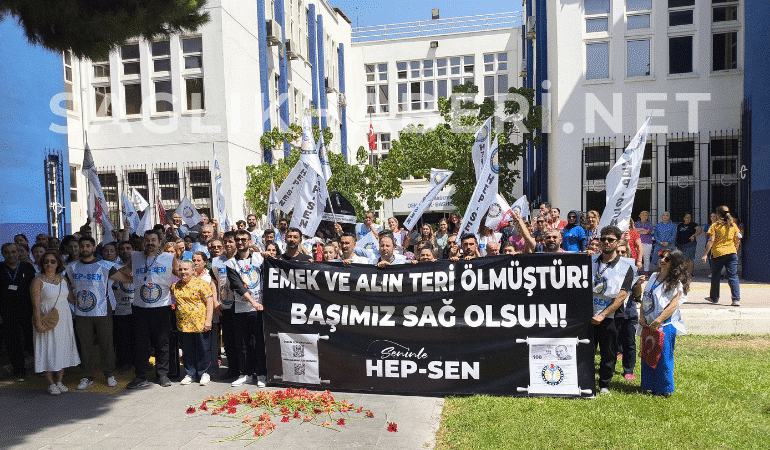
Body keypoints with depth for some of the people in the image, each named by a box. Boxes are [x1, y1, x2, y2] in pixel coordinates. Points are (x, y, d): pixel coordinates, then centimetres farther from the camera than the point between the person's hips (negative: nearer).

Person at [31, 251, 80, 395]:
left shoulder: (63, 280, 8)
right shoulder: (38, 281, -7)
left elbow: (71, 298, 15)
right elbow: (36, 304, -11)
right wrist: (39, 323, -16)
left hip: (64, 320, 5)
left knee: (63, 349, 8)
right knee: (48, 351, 1)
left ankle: (59, 381, 18)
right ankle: (51, 383, 13)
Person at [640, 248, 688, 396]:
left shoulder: (676, 283, -11)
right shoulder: (654, 277, 10)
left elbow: (673, 305, -18)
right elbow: (644, 298, 12)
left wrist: (657, 321, -21)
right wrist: (642, 317, 0)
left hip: (665, 325, -7)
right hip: (648, 324, 7)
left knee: (663, 358, 1)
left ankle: (664, 389, 18)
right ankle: (650, 385, 28)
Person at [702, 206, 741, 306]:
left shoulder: (715, 225, -5)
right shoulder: (733, 225, 7)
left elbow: (711, 241, -11)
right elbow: (738, 240, 9)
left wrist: (705, 255, -11)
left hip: (718, 254, -3)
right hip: (732, 253, 3)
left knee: (715, 276, 11)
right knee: (733, 276, 2)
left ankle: (714, 298, 22)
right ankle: (736, 299, -8)